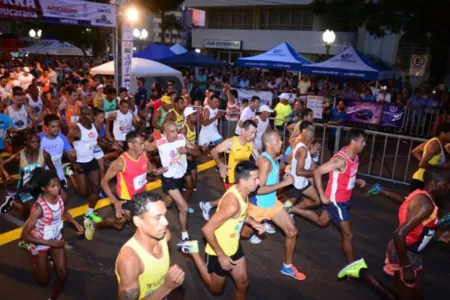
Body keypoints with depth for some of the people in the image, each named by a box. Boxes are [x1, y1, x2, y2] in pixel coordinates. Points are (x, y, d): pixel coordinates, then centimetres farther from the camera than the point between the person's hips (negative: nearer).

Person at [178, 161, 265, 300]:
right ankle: (194, 250, 22)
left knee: (243, 284, 17)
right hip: (220, 251, -7)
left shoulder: (241, 192, -9)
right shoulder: (232, 203, -37)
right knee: (216, 289, 19)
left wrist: (252, 222, 0)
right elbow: (207, 229, -34)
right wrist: (221, 256, -26)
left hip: (234, 246, 8)